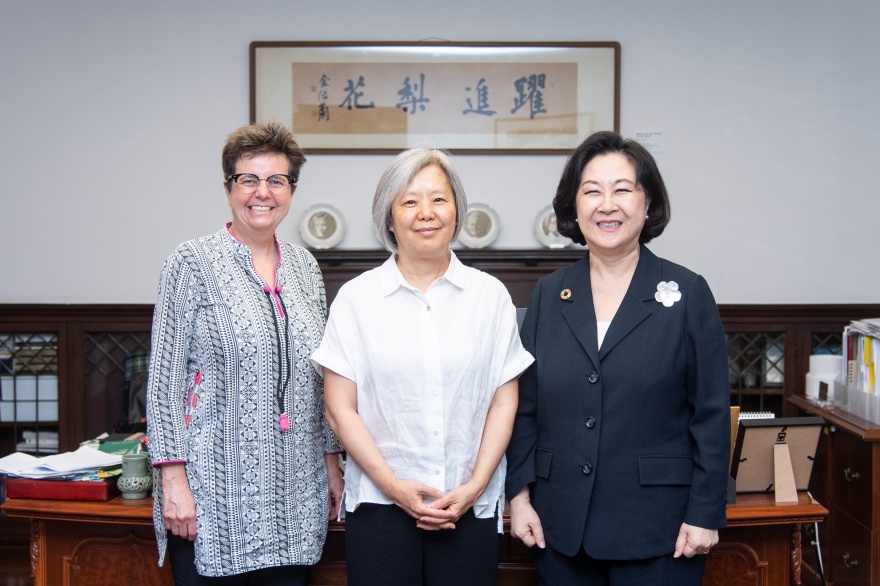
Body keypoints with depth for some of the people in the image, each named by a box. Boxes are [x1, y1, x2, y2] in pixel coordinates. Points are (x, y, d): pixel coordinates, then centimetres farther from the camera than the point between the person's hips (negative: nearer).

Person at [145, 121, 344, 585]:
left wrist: (331, 461, 14)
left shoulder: (304, 267, 11)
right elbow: (165, 378, -7)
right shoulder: (192, 263, -4)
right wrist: (172, 479, -12)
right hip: (215, 493, -4)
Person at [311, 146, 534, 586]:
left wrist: (474, 487, -6)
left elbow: (503, 402, 3)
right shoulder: (356, 298, 1)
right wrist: (392, 484, -8)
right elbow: (341, 409, -1)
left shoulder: (490, 295, 4)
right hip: (379, 505, -1)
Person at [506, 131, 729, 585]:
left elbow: (712, 414, -3)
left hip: (657, 530, -2)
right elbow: (525, 407, 9)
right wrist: (519, 495, 3)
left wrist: (704, 514, -6)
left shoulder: (687, 293, -2)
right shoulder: (548, 294, 6)